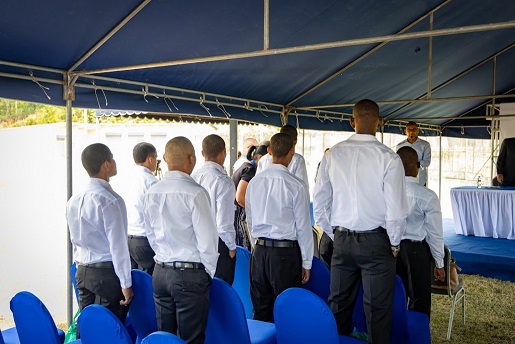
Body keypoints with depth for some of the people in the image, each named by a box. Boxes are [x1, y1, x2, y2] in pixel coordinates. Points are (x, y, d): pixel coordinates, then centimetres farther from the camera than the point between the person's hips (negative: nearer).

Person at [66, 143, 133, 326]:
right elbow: (118, 245, -17)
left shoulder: (74, 200, 6)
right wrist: (126, 283, -12)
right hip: (107, 273, -8)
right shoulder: (110, 200, -17)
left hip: (82, 272, 8)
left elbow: (74, 240, 14)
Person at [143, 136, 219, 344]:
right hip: (191, 274, -6)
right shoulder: (195, 193, -16)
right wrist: (210, 272, 0)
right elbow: (207, 239, -14)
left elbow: (151, 235, 11)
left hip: (160, 272, 6)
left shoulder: (152, 193, 2)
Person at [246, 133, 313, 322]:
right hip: (286, 252, -5)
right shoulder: (296, 186, -13)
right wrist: (306, 262, 1)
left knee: (259, 309, 16)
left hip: (259, 250, 5)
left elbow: (250, 221, 10)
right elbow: (303, 227, -8)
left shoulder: (254, 182, 1)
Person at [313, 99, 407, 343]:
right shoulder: (388, 158, -12)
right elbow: (396, 210, -13)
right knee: (377, 309, 8)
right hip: (375, 241, -3)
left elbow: (319, 203, 2)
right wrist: (395, 243, 3)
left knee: (339, 304, 15)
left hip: (341, 240, 3)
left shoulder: (332, 155, -2)